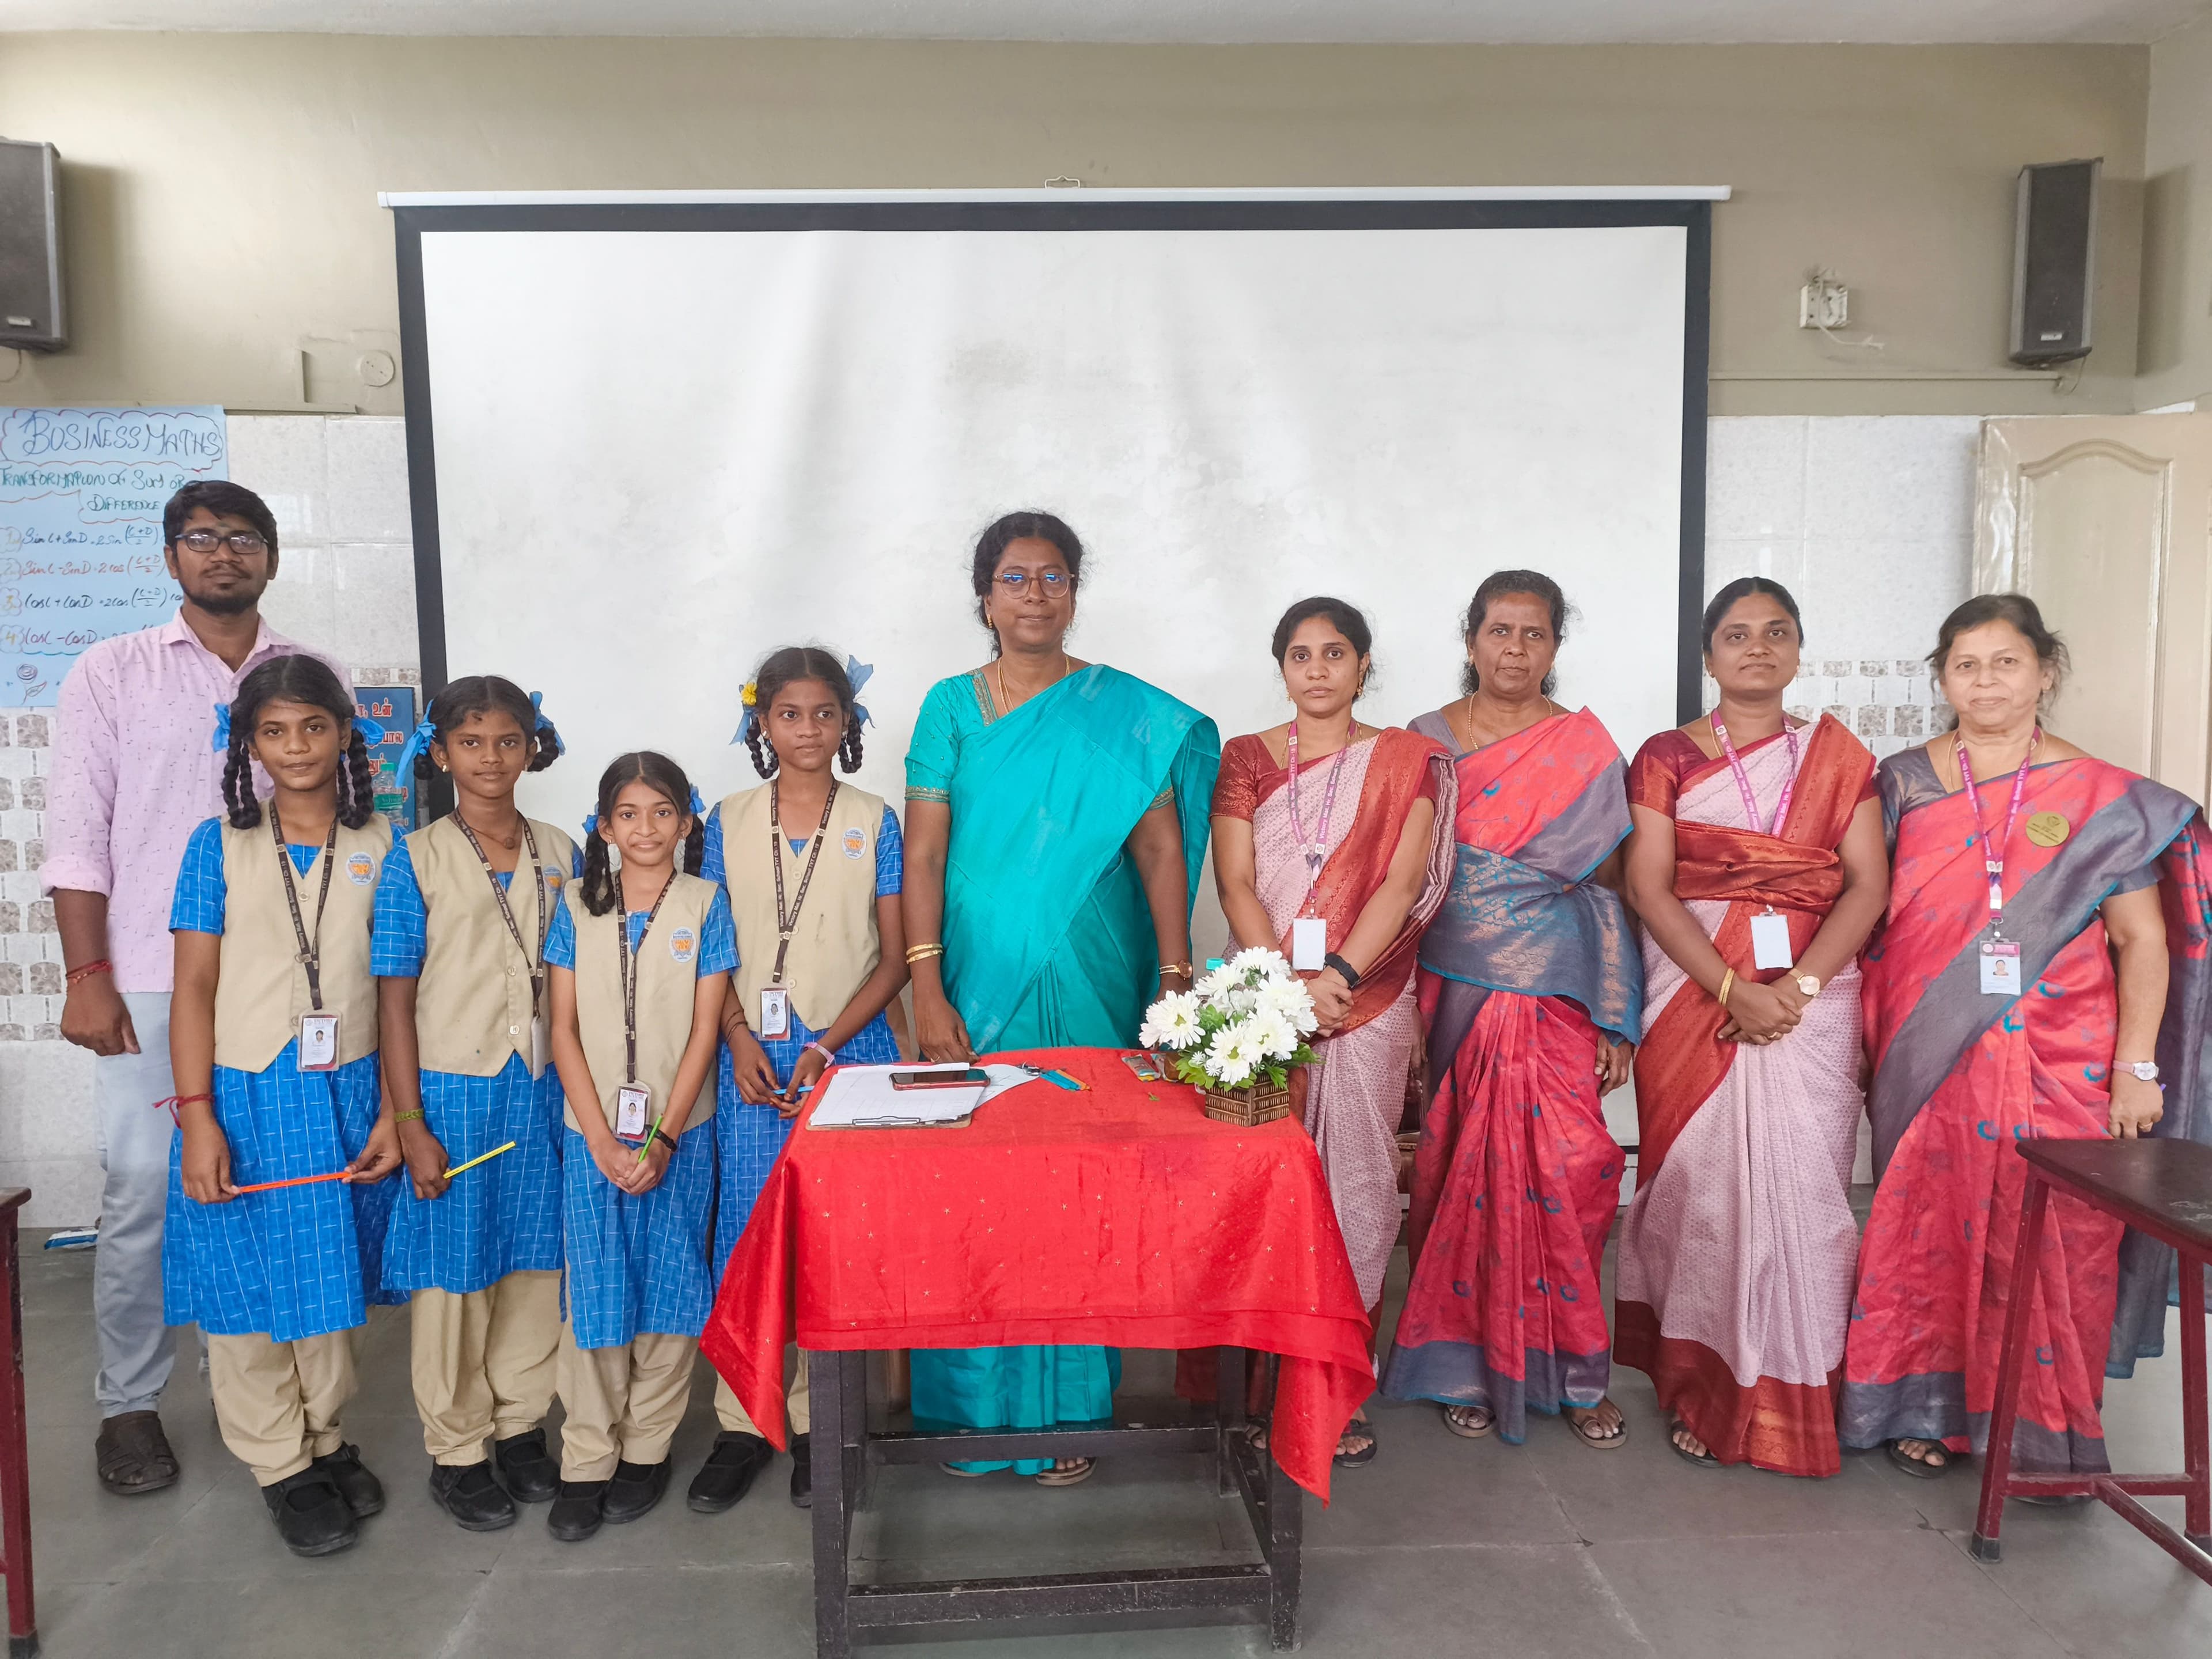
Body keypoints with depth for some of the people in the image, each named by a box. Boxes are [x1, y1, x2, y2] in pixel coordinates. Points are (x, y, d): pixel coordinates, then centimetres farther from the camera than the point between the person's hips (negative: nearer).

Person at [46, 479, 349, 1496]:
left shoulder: (315, 679, 10)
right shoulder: (113, 674, 7)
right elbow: (77, 833, 3)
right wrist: (86, 975, -5)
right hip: (152, 981, -1)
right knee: (143, 1191, -1)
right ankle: (130, 1404, 15)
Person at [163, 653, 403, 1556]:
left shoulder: (382, 848, 1)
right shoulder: (219, 845, -2)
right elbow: (194, 988, -3)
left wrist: (392, 1112, -3)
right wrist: (197, 1118, -10)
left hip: (346, 1097, 1)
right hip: (243, 1097, -1)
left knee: (331, 1274, 12)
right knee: (250, 1280, 8)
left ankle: (324, 1439, 32)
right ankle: (282, 1467, 24)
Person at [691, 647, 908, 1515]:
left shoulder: (872, 821, 3)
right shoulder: (729, 822, 7)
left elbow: (893, 956, 2)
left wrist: (828, 1044, -9)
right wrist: (740, 1037, -8)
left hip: (850, 1049, -1)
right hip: (755, 1055, 1)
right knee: (746, 1232, 2)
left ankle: (819, 1422, 15)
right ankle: (742, 1425, 15)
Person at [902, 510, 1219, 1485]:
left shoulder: (1127, 712, 4)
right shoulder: (952, 707, 5)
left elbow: (1161, 849, 0)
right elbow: (923, 856, 0)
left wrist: (1176, 980, -9)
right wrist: (927, 995, -8)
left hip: (1089, 988, 0)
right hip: (978, 985, 1)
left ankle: (1066, 1408, 19)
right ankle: (976, 1407, 21)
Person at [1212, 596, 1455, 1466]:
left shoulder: (1407, 759, 6)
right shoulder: (1245, 759, 9)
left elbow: (1402, 882, -4)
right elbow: (1236, 884, 0)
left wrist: (1338, 976, -16)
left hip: (1367, 1000, -1)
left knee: (1356, 1187, 1)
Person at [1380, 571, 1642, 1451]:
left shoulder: (1586, 748, 5)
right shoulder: (1424, 741, 8)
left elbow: (1609, 886, 4)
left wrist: (1617, 1020, -1)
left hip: (1554, 995, -1)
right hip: (1449, 990, 1)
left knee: (1565, 1172, -7)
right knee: (1457, 1176, 3)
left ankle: (1572, 1369, 11)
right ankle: (1466, 1365, 17)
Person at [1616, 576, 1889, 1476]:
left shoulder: (1838, 756, 11)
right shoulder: (1667, 757, 6)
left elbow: (1869, 884, 2)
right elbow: (1647, 886, -4)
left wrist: (1798, 985, -12)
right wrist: (1732, 988, -14)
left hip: (1813, 997, 1)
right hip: (1693, 993, -1)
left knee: (1800, 1184, -1)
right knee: (1700, 1182, -1)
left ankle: (1794, 1395, 12)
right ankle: (1706, 1389, 11)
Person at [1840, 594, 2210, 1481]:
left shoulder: (2104, 799, 2)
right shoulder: (1903, 784, 6)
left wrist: (2136, 1067, -5)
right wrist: (1861, 1041, 4)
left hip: (2060, 1065, -1)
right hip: (1929, 1064, 1)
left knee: (2055, 1241, 2)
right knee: (1931, 1232, 8)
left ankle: (2048, 1432, 20)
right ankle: (1929, 1409, 24)